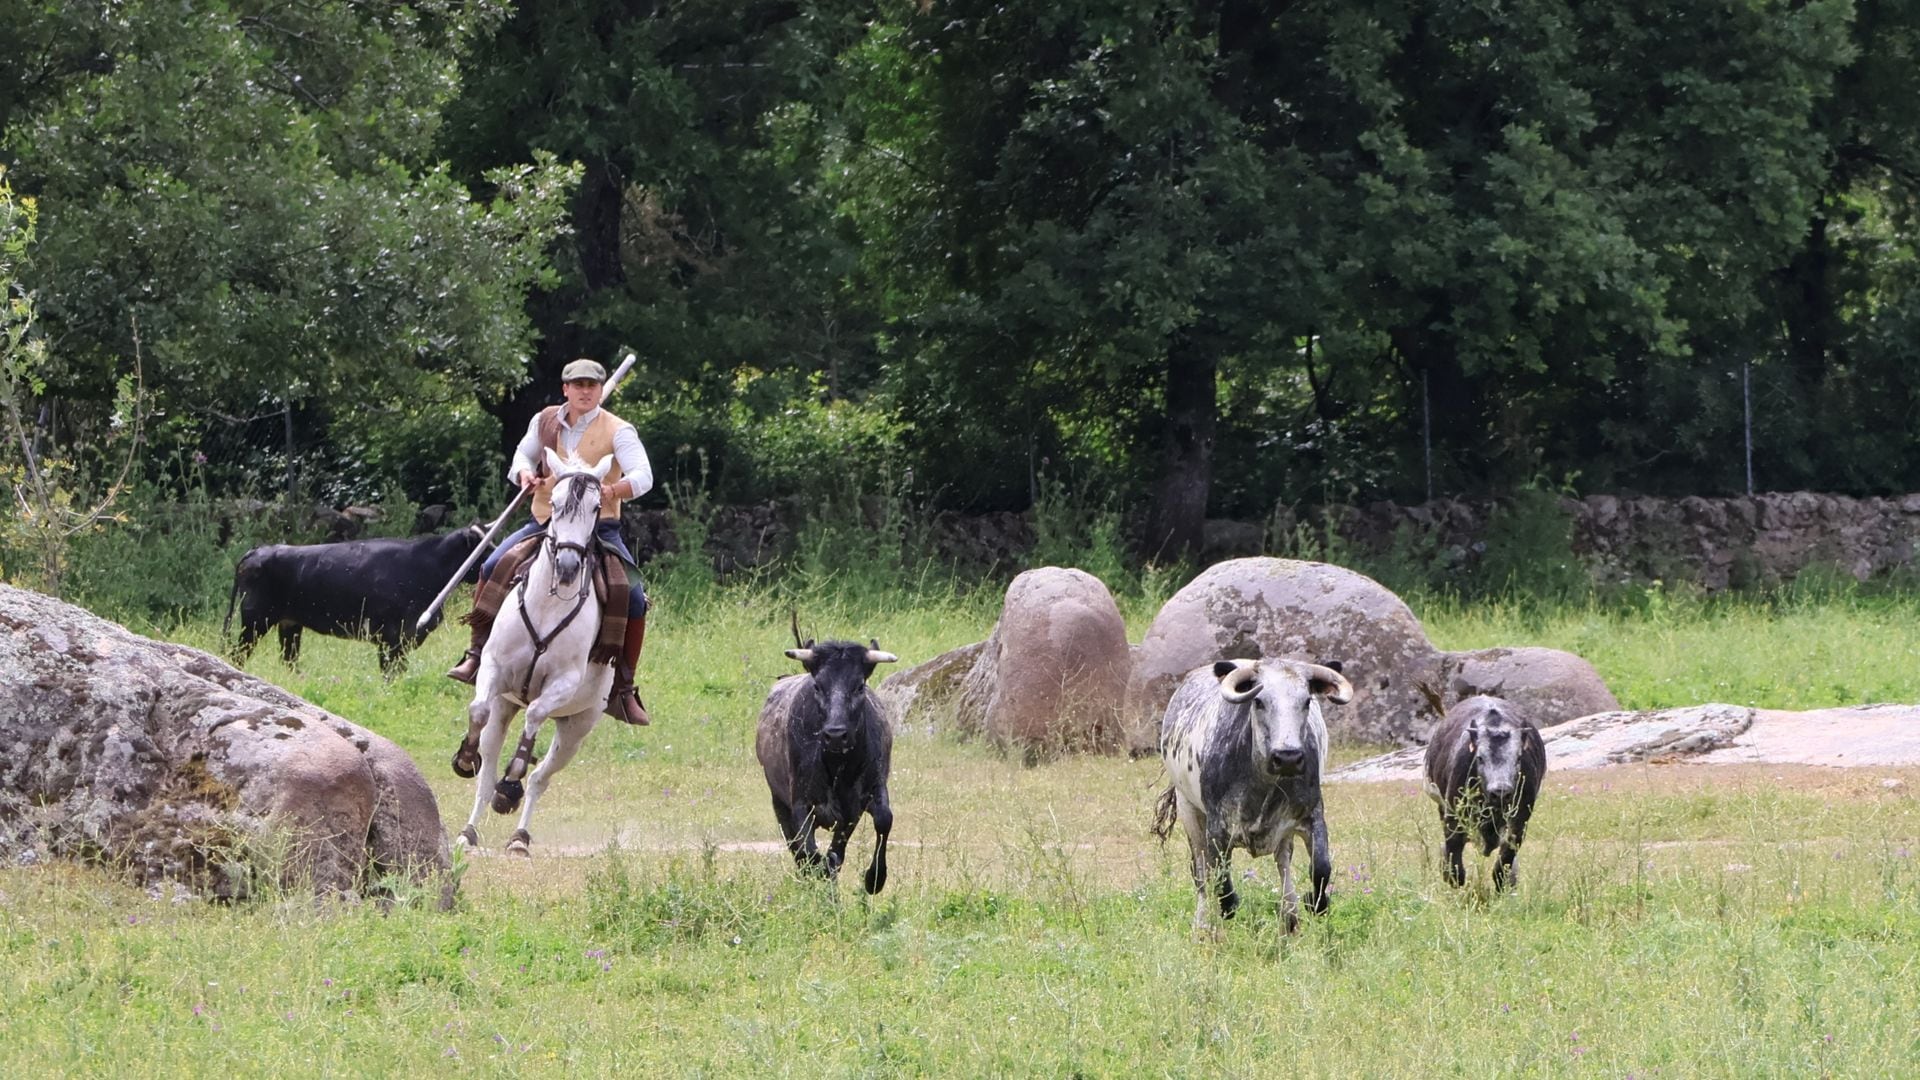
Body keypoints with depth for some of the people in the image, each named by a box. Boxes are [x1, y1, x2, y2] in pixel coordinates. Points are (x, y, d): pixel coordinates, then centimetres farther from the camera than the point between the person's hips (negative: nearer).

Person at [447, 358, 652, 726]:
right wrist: (525, 474, -12)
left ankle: (623, 690, -6)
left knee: (634, 599, -19)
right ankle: (477, 656, -3)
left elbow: (643, 477, -19)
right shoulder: (546, 422, 3)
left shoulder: (617, 431, -9)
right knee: (492, 568, -15)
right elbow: (522, 457, 13)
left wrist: (613, 491, -41)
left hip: (598, 528, -3)